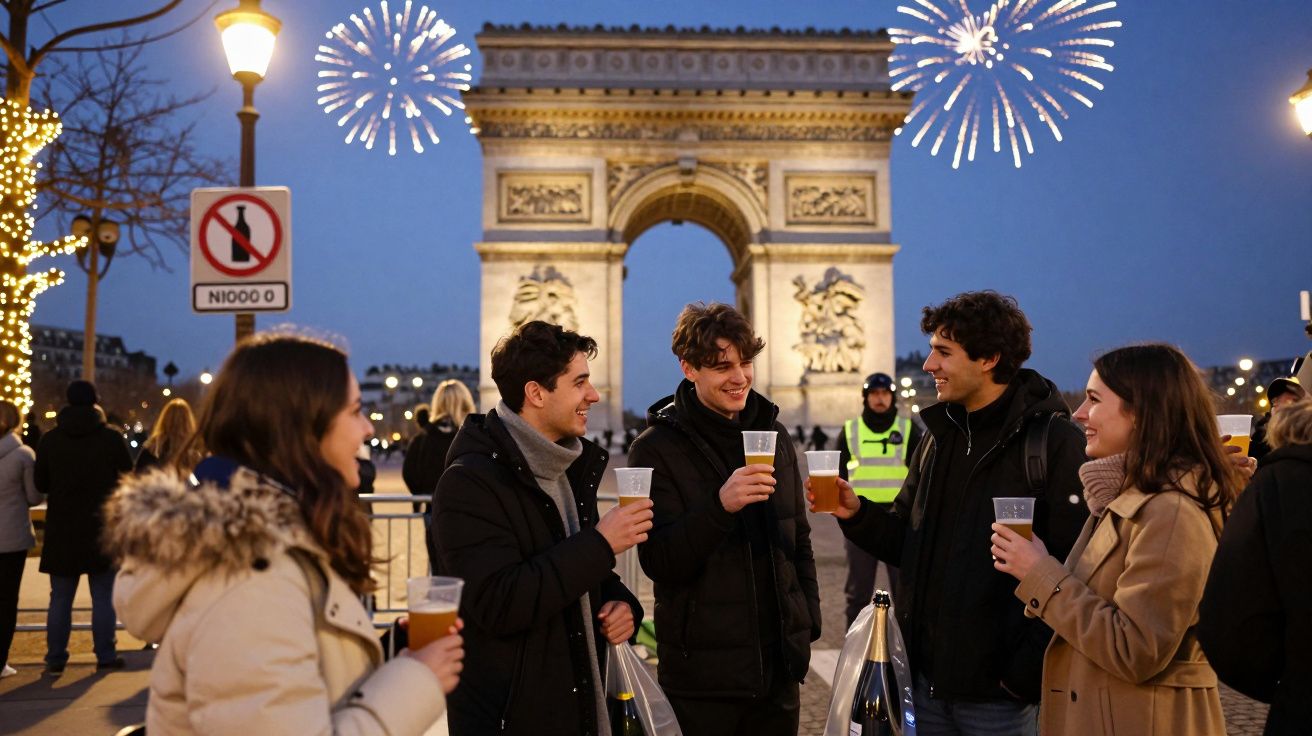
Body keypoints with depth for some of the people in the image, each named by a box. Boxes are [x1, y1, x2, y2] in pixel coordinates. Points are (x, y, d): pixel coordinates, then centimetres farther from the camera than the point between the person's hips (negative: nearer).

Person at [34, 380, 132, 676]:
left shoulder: (50, 439, -3)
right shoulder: (112, 438, -8)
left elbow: (40, 483, 3)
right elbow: (129, 476, -1)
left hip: (61, 532, 2)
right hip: (103, 529, -1)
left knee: (60, 599, 9)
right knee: (103, 598, 6)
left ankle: (55, 659, 11)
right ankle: (106, 656, 9)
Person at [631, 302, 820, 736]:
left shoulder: (773, 435, 8)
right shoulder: (656, 448, -9)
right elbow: (659, 563, -15)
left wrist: (808, 620, 10)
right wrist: (720, 505, -29)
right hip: (702, 672, -5)